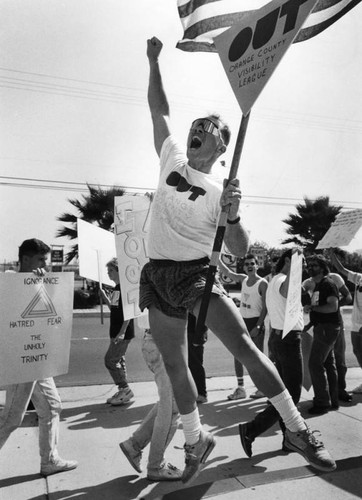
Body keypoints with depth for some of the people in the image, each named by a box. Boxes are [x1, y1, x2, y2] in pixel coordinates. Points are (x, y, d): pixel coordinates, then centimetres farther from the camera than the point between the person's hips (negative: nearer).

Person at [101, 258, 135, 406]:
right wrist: (104, 295, 7)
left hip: (123, 333, -9)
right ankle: (123, 391, 21)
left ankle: (125, 390, 1)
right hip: (116, 332, 9)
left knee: (110, 360, -8)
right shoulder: (116, 288, 13)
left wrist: (122, 332, -23)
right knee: (119, 360, 12)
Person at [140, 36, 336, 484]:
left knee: (245, 348, -9)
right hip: (158, 279, 3)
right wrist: (154, 62, 16)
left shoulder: (221, 191, 0)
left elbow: (240, 251, -3)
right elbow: (159, 110, 17)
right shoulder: (171, 160, 9)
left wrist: (232, 214, -20)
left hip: (198, 276, -3)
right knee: (174, 366, 9)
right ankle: (196, 440, 29)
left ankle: (297, 430, 7)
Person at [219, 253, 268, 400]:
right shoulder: (243, 279, 8)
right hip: (242, 321, 6)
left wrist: (258, 326, -17)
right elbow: (227, 272, 11)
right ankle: (240, 388, 14)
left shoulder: (262, 283, -10)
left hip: (256, 322, -6)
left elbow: (265, 308, -12)